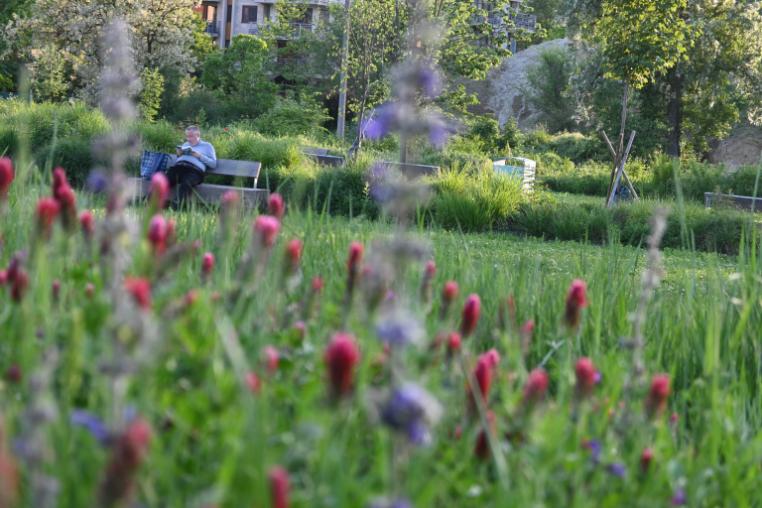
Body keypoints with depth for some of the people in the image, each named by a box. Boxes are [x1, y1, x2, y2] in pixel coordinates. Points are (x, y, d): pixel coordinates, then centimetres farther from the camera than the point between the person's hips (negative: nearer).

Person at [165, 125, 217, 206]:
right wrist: (179, 155, 13)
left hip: (194, 170, -4)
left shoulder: (207, 146, 22)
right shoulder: (185, 144, 37)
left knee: (185, 184, -39)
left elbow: (213, 164, 11)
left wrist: (200, 156, 1)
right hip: (178, 166, 4)